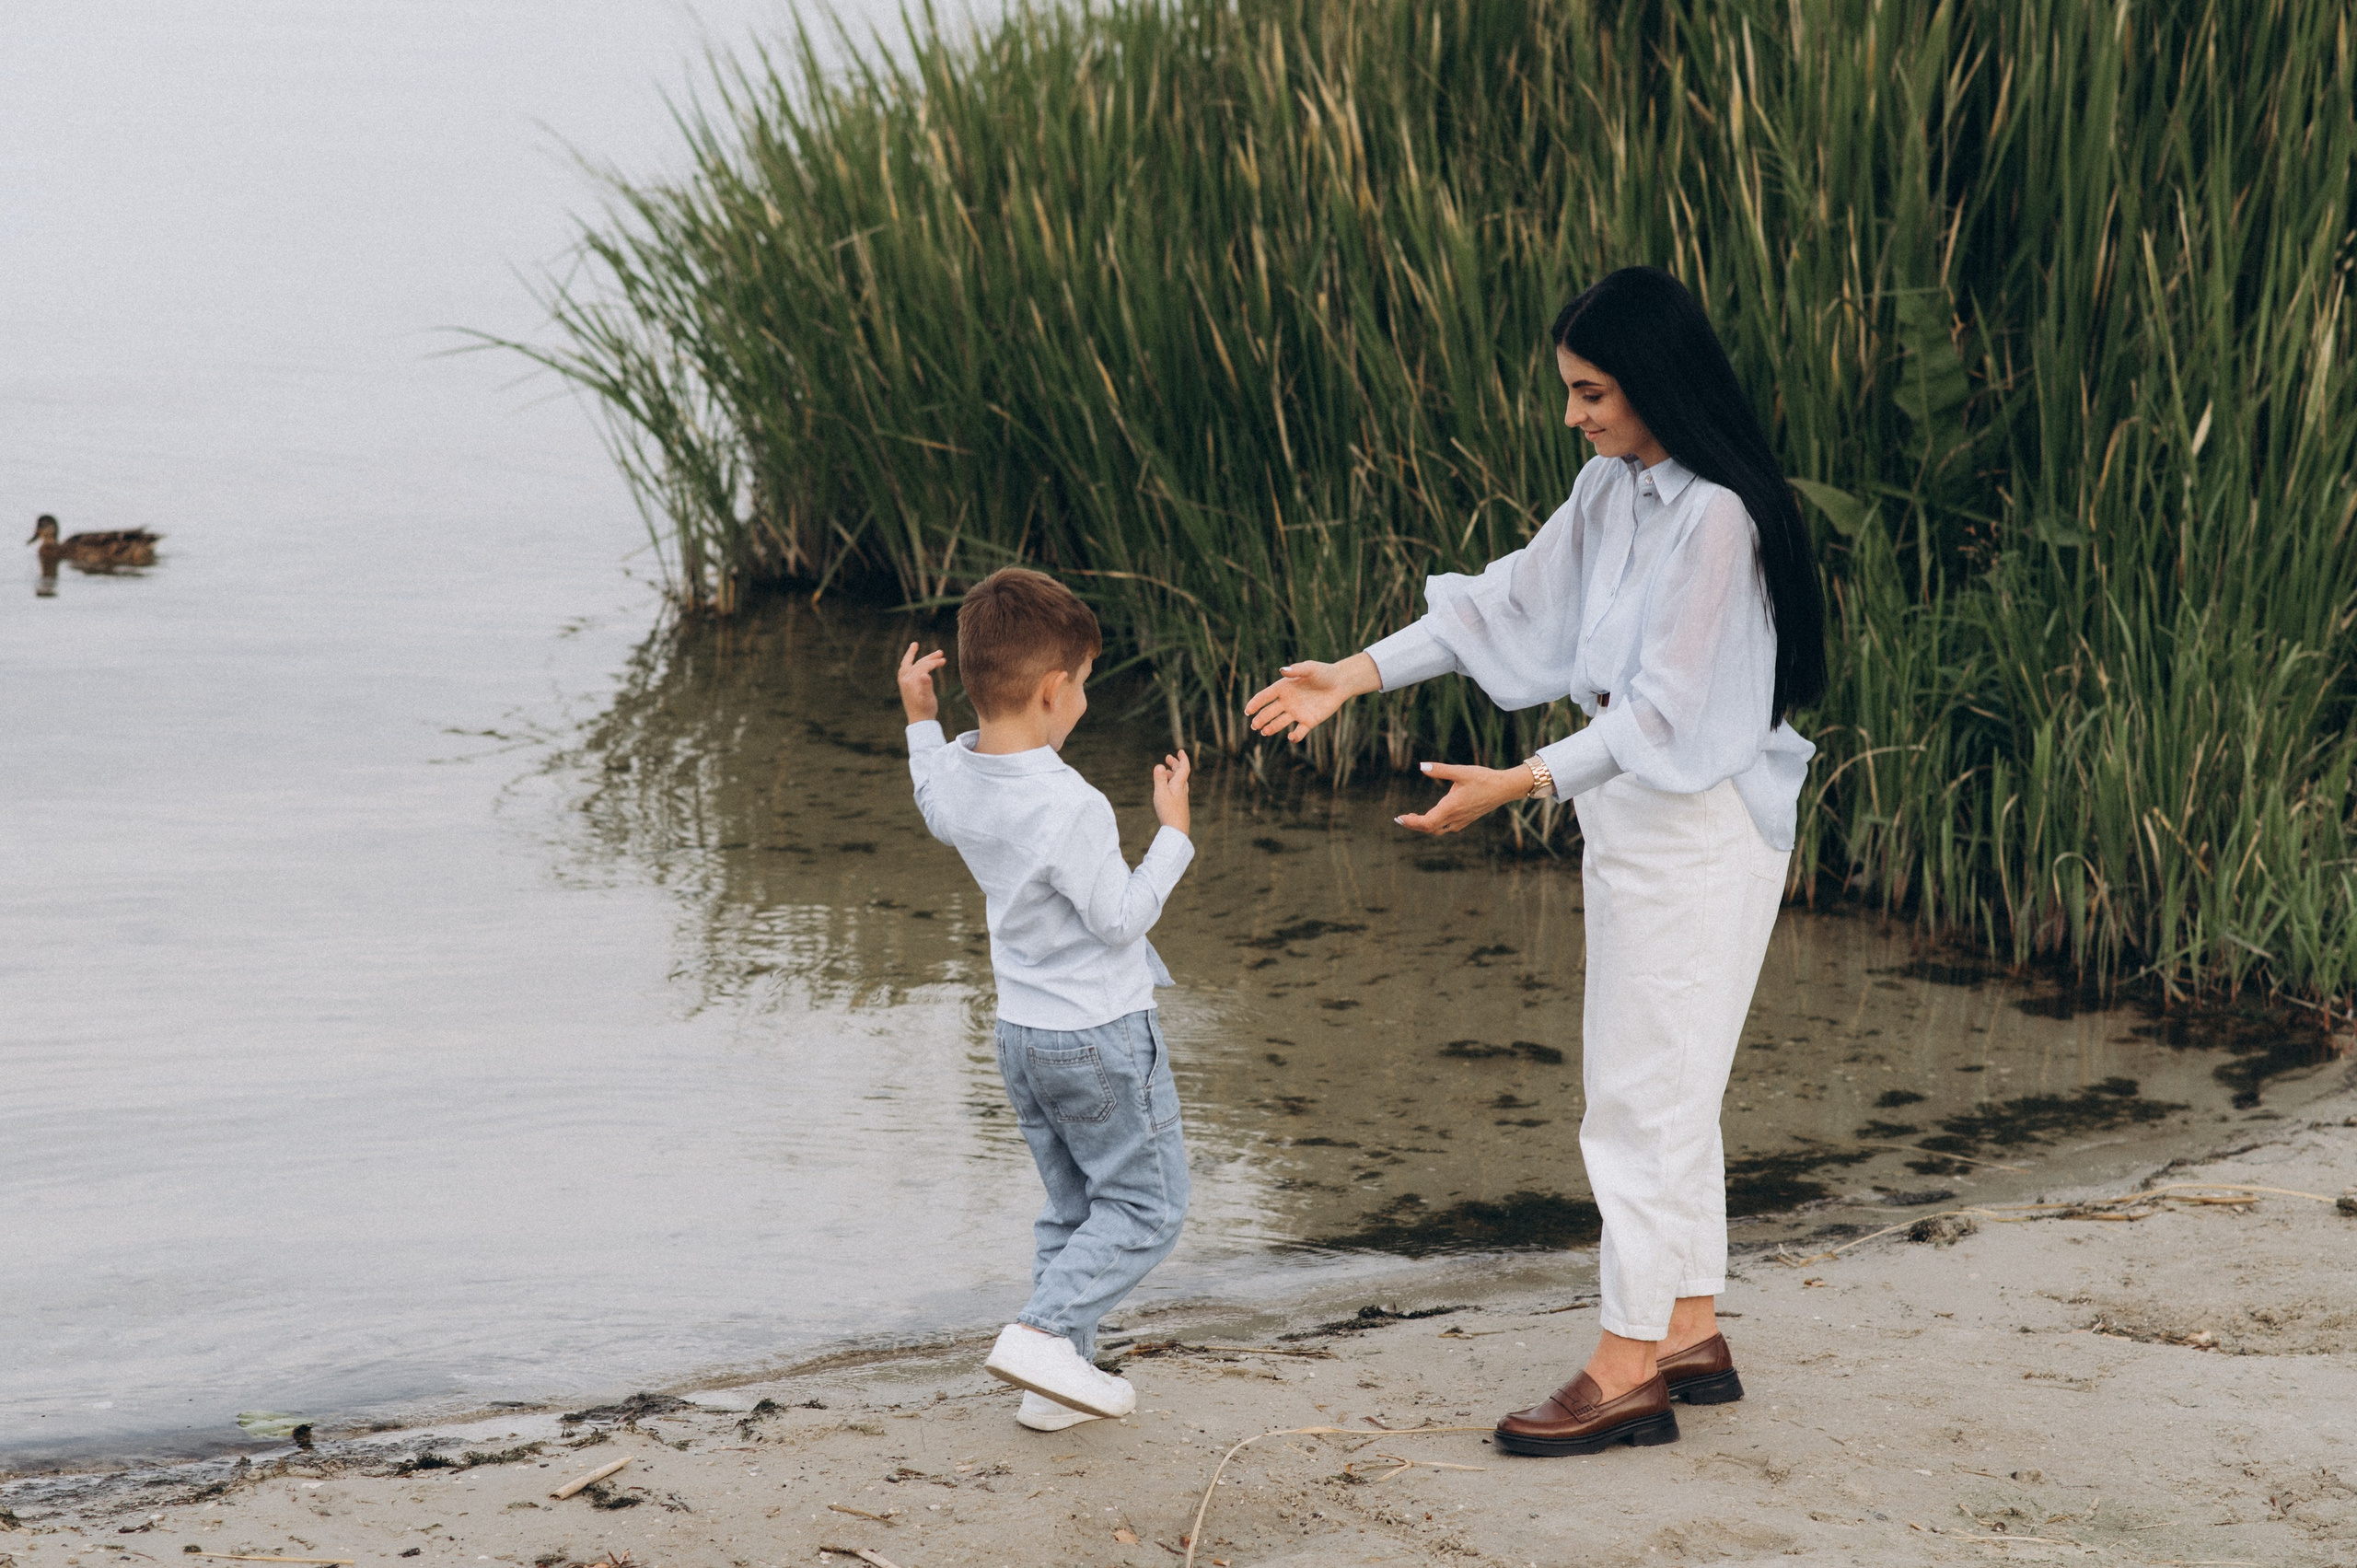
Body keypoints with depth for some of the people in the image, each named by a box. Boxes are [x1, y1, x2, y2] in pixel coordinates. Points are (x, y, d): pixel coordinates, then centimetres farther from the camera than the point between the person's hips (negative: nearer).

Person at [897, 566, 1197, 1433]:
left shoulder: (956, 773, -2)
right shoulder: (1069, 808, -26)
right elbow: (1120, 918, -20)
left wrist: (919, 720, 30)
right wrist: (1171, 835, -10)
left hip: (1021, 1033, 8)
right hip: (1102, 1036, -8)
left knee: (1071, 1210, 18)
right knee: (1145, 1208, 4)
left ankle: (1063, 1378, 17)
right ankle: (1043, 1331, -9)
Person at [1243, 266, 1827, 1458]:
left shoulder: (1718, 515, -21)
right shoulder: (1611, 487, 7)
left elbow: (1664, 711, -23)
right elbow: (1514, 602, 13)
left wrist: (1516, 786, -27)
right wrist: (1357, 676, 9)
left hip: (1702, 827, -9)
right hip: (1627, 810, 9)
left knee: (1644, 1092, -6)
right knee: (1649, 1084, 14)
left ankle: (1628, 1369, 1)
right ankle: (1690, 1335, 23)